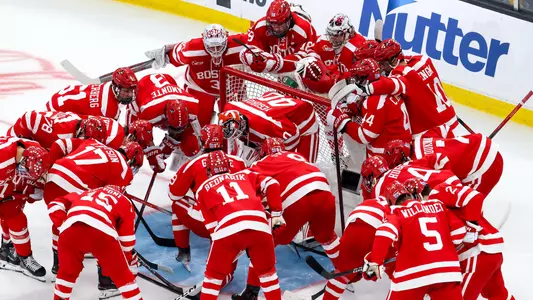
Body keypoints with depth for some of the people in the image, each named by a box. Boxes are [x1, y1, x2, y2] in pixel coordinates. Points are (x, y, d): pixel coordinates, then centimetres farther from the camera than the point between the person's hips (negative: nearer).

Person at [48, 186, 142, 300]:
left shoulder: (86, 193, 41)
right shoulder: (125, 202, 31)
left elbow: (55, 205, 30)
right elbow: (127, 239, 25)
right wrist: (131, 265, 34)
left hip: (70, 229, 3)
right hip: (101, 230, -3)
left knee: (67, 272, 29)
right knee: (123, 275, 13)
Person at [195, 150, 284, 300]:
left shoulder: (203, 188, 26)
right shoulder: (244, 174, 31)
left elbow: (211, 222, 21)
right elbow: (271, 184, 19)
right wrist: (276, 213, 23)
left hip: (228, 229, -2)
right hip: (259, 226, 2)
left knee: (214, 274, 18)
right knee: (267, 271, 26)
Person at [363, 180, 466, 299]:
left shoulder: (397, 213, 5)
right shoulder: (438, 205, 16)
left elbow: (385, 232, -14)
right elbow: (458, 230, 11)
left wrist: (374, 262, -13)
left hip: (413, 275, -2)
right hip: (447, 271, 2)